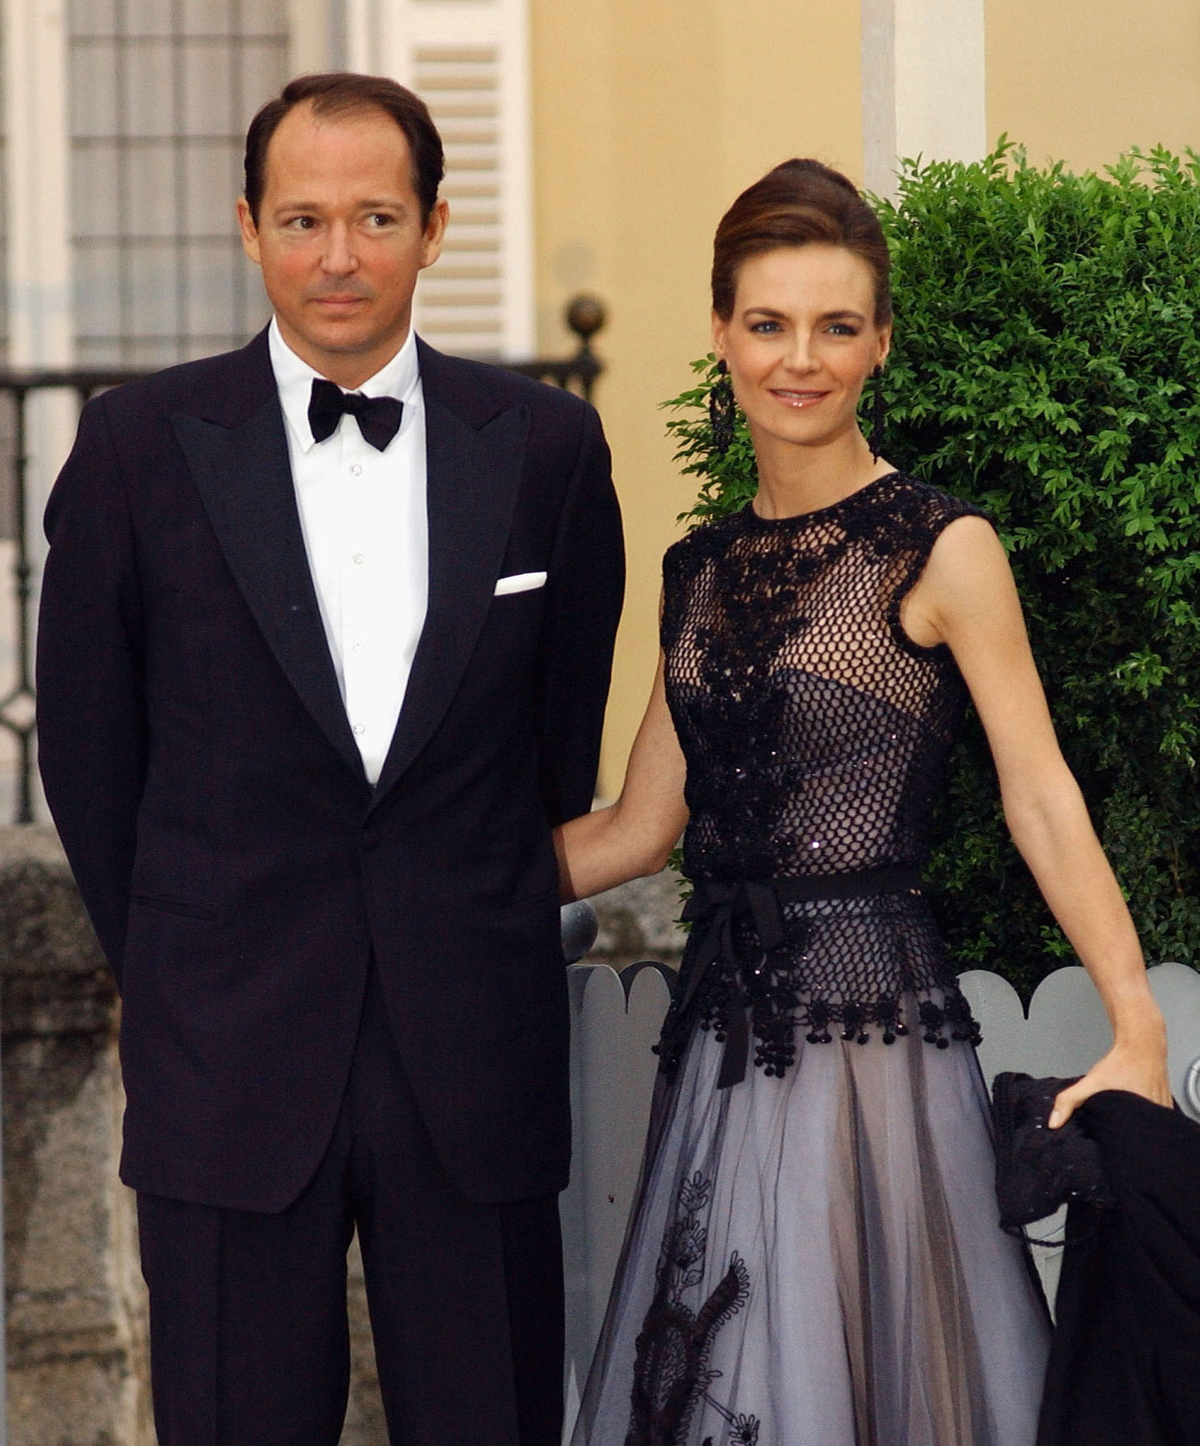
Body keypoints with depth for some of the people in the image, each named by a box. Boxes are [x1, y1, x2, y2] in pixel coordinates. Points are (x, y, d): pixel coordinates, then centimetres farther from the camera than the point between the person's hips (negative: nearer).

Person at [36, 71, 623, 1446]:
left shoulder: (544, 444, 3)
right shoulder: (141, 444, -1)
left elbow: (566, 727, 11)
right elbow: (88, 745, 6)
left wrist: (487, 950, 12)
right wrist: (171, 977, 10)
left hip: (476, 1059, 1)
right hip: (232, 1060, -1)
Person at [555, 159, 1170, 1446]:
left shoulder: (940, 551, -6)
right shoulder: (703, 568, 12)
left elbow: (1041, 800, -11)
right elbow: (639, 828, 16)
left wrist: (1137, 1031, -21)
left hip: (869, 1027, -6)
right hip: (725, 1036, 6)